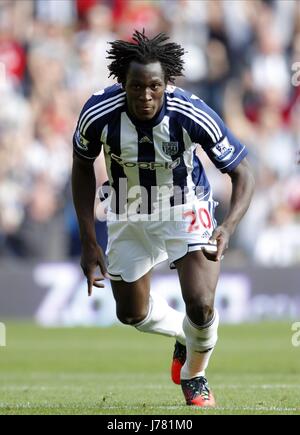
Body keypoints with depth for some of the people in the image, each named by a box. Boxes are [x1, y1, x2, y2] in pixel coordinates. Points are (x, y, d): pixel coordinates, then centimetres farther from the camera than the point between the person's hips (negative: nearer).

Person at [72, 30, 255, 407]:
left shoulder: (193, 115, -31)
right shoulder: (99, 114, -27)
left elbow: (242, 174, -20)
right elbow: (83, 168, -6)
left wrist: (228, 228, -38)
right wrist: (89, 242, -8)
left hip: (186, 209, -2)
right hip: (129, 217, 2)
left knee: (200, 305, -17)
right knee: (131, 314, 12)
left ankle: (194, 376, 15)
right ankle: (184, 334, 47)